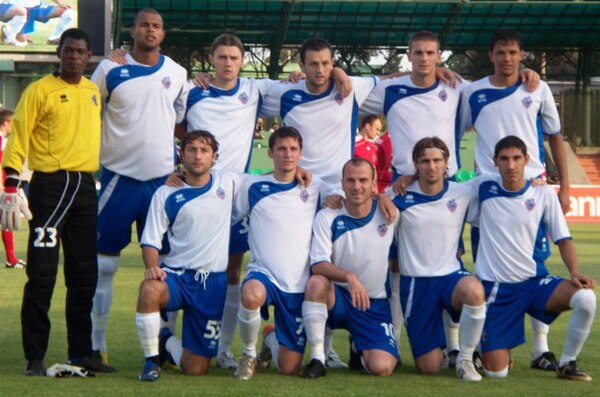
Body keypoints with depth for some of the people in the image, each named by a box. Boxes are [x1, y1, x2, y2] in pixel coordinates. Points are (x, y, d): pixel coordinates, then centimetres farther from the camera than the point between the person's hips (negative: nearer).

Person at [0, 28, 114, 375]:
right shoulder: (40, 90, -4)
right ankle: (35, 357, 1)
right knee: (42, 274, -5)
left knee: (85, 274, 8)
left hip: (86, 187, 6)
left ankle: (81, 352, 16)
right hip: (50, 186, -6)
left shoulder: (94, 91, 13)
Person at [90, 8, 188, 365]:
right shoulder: (110, 69, -1)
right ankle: (96, 344, 6)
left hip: (163, 178, 2)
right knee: (104, 262, -1)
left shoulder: (177, 73, 7)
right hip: (119, 177, -2)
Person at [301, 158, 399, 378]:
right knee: (316, 282, -36)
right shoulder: (327, 217, -8)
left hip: (375, 304, 1)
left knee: (382, 368, -19)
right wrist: (349, 277, -35)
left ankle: (359, 348, 21)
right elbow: (318, 265, -21)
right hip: (337, 298, -1)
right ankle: (317, 358, -21)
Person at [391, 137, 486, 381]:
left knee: (474, 290, -39)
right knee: (429, 368, -2)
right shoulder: (402, 197, -3)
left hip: (451, 275, 0)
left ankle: (465, 358, -15)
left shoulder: (463, 193, 0)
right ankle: (440, 347, 39)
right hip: (416, 283, 0)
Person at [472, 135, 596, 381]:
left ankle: (567, 364, -6)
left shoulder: (544, 193, 0)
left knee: (586, 298, -30)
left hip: (535, 282, 1)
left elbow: (563, 240, 1)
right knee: (496, 372, -9)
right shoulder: (484, 190, 0)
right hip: (496, 288, -1)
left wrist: (575, 273, -13)